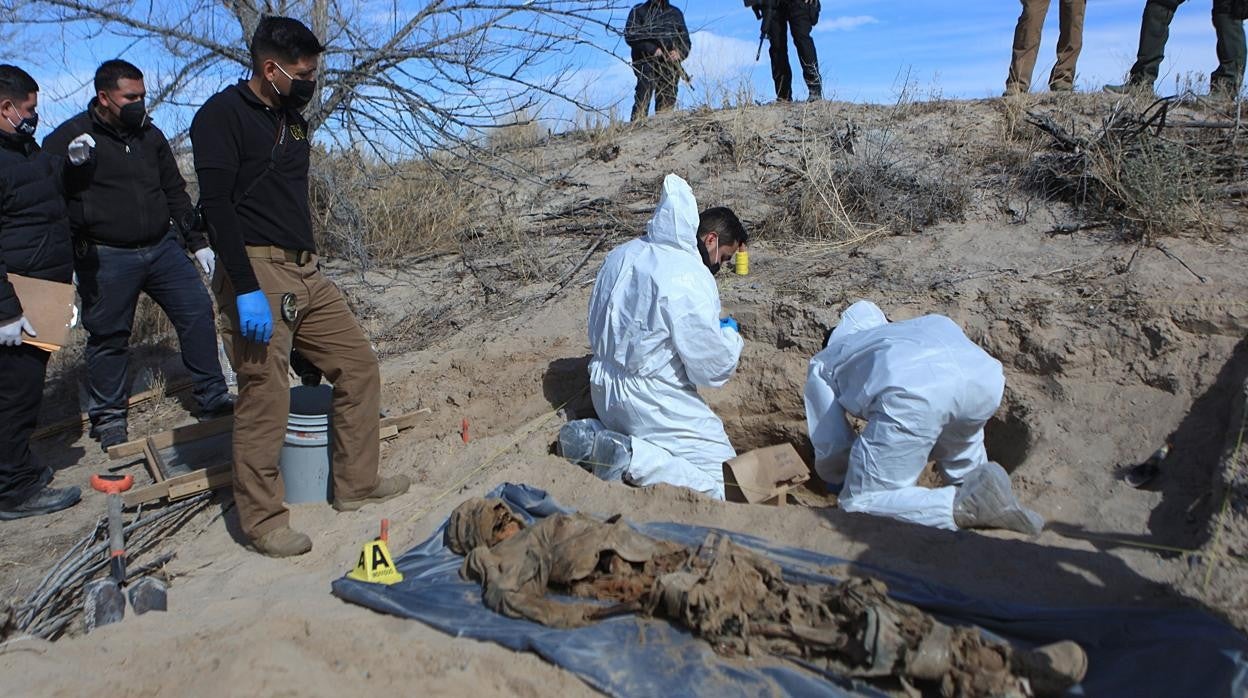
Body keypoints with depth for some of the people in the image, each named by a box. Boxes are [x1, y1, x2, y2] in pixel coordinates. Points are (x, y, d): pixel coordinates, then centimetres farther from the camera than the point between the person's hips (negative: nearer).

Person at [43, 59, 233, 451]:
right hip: (107, 258, -5)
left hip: (163, 247, 5)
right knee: (109, 336, 4)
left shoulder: (150, 135, 11)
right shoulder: (69, 139, -5)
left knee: (198, 312, 1)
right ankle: (108, 414, 21)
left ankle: (212, 398, 12)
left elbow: (175, 193, 16)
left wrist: (198, 242, 13)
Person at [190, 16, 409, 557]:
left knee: (358, 366, 9)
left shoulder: (292, 119, 17)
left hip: (305, 271, 9)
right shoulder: (222, 115, -8)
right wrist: (246, 289, -24)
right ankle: (262, 520, 7)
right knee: (265, 398, -7)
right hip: (257, 272, -8)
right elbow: (216, 205, -17)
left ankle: (356, 484, 20)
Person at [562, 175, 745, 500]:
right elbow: (711, 366, -18)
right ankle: (627, 456, -16)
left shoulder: (623, 254, 5)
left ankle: (594, 434, 6)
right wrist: (730, 335, 4)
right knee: (721, 479, -2)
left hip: (603, 390, 8)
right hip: (652, 400, -8)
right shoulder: (690, 276, -20)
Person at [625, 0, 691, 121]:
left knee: (667, 101, -3)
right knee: (643, 100, -17)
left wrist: (679, 52, -3)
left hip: (670, 63, 4)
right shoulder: (639, 11, 12)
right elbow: (630, 35, -2)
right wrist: (651, 49, -14)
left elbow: (685, 39, 20)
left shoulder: (676, 13, 23)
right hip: (647, 61, -4)